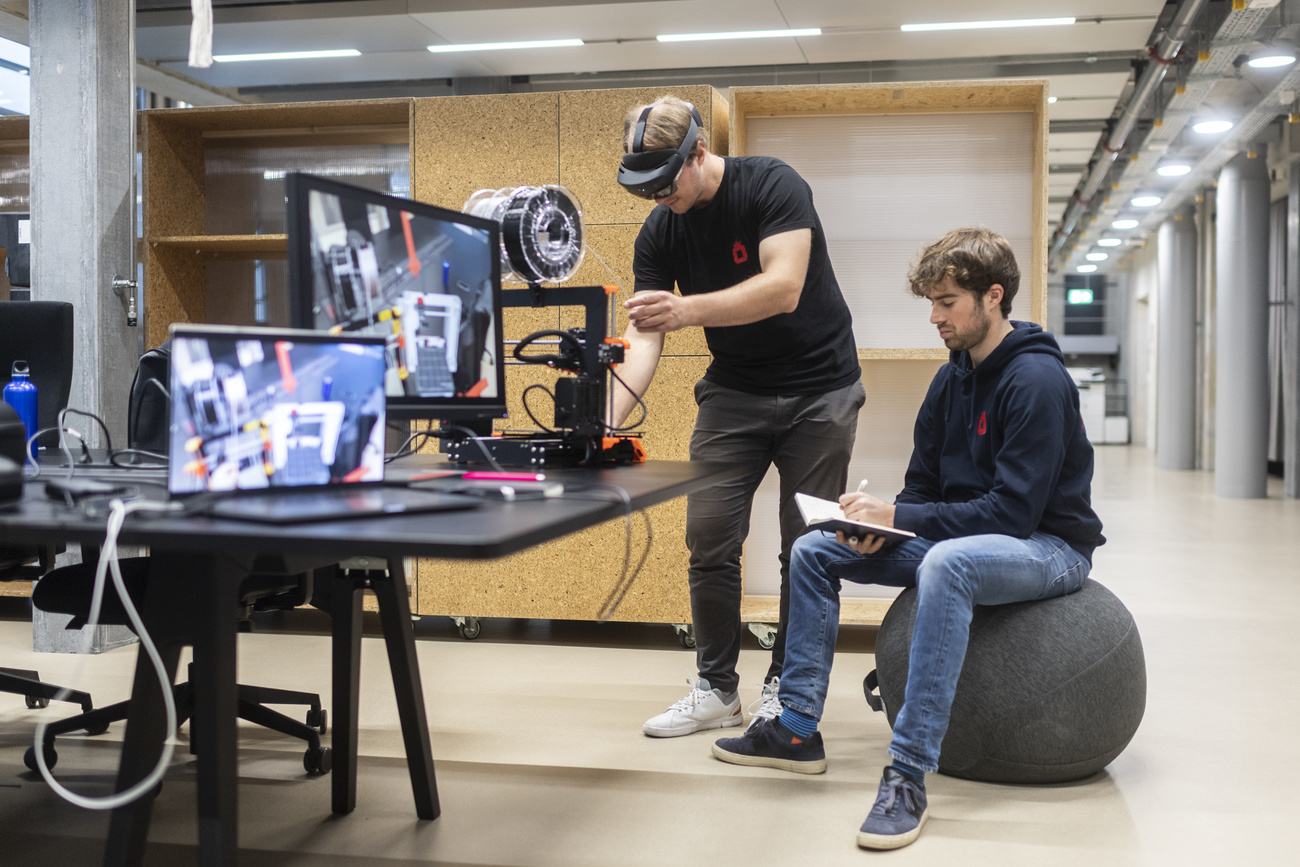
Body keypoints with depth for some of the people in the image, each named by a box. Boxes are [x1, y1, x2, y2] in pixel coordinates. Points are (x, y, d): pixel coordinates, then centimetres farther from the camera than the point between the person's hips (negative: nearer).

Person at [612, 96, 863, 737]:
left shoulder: (773, 186, -18)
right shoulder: (659, 233, -5)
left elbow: (783, 289, -31)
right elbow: (644, 337, -11)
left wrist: (687, 310, -44)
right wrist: (609, 417, -28)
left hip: (819, 389, -4)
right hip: (733, 391, 4)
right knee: (708, 539, -3)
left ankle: (784, 688, 15)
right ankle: (716, 689, 11)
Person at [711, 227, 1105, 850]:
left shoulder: (1037, 380, -19)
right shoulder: (953, 378, 7)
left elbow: (1012, 511, -25)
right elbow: (923, 488, 10)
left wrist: (898, 517, -26)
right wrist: (879, 524, -12)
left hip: (1050, 547, -9)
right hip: (966, 536, 9)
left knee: (944, 562, -42)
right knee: (814, 551, 1)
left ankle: (909, 776, -39)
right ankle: (796, 729, 4)